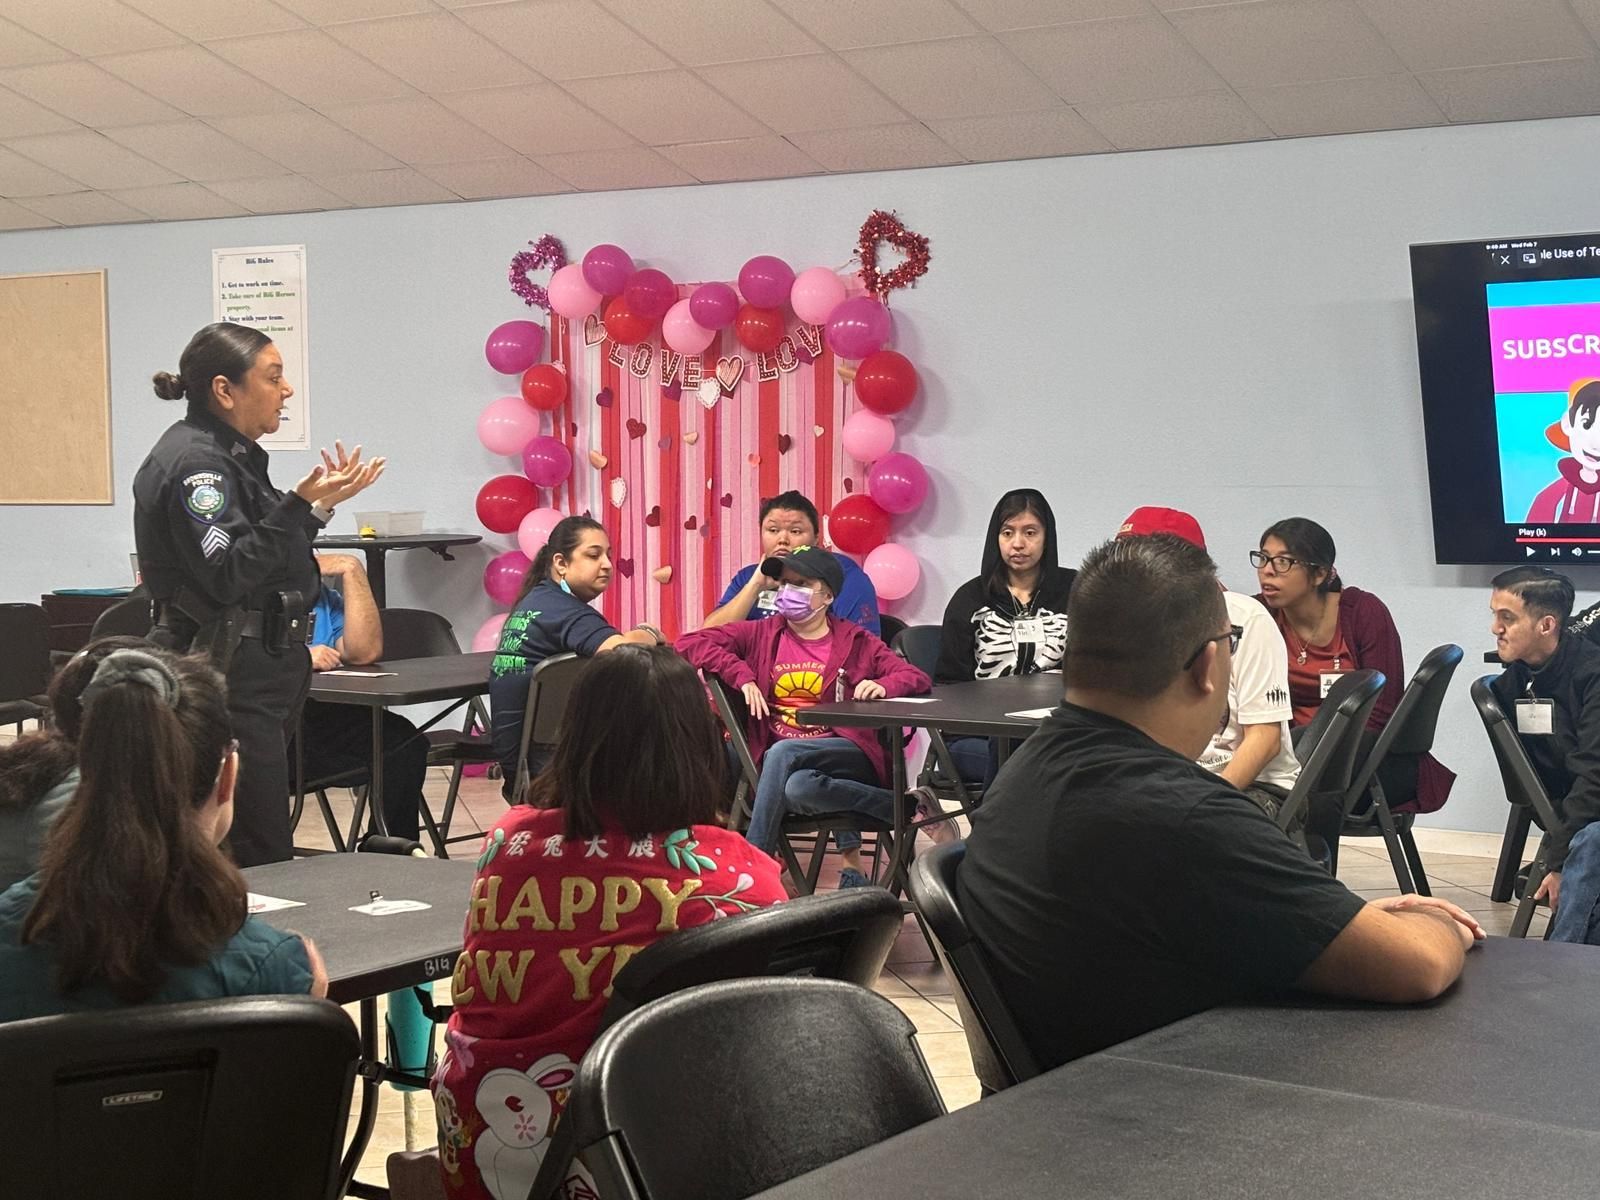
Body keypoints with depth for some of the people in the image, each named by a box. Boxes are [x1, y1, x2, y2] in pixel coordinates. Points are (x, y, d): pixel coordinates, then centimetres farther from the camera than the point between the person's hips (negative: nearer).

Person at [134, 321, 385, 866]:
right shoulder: (194, 463, -16)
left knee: (262, 849, 13)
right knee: (260, 860, -10)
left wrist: (319, 502, 15)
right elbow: (228, 573, -24)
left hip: (253, 676, 11)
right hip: (226, 683, -11)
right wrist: (304, 504, -24)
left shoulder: (230, 454, 16)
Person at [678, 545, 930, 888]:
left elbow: (917, 678, 7)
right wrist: (742, 676, -8)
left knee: (783, 752, -33)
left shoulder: (855, 641, 10)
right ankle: (902, 808, -16)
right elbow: (690, 643, 5)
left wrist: (883, 686, -16)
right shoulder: (761, 635, 12)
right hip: (785, 765, 2)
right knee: (797, 787, -35)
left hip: (850, 754, -2)